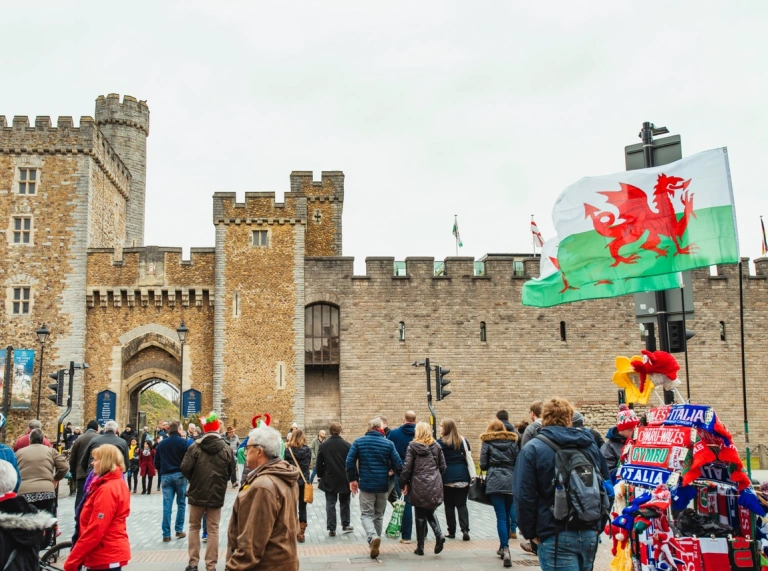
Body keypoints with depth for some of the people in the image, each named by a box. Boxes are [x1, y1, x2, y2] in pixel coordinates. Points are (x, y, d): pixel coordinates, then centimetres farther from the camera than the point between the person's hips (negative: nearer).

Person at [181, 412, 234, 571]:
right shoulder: (227, 449, -5)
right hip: (217, 495, 1)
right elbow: (230, 473, 2)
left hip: (197, 494, 0)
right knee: (213, 530, 7)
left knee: (194, 527, 15)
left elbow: (185, 469, -14)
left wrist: (194, 480, 7)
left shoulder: (195, 447, -10)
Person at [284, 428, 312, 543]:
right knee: (302, 508, 9)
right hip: (304, 482, 1)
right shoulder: (307, 450, -3)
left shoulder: (288, 450, -8)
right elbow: (309, 463, 6)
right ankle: (301, 534, 10)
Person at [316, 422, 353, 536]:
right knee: (344, 502, 16)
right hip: (344, 480, 0)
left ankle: (331, 528, 1)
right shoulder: (347, 445, -7)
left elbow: (319, 464, 0)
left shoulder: (323, 446, -4)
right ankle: (345, 525, 21)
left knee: (330, 504, 5)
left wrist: (321, 476, 13)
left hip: (329, 480, 0)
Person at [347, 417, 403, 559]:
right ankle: (375, 542, 22)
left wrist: (352, 479, 6)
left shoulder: (358, 442, -3)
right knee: (379, 515, 17)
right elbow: (398, 465, -6)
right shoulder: (388, 444, -4)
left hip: (366, 484, -1)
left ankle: (373, 538, -21)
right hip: (383, 485, 1)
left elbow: (349, 462, -6)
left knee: (366, 515, 4)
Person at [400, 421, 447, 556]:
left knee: (420, 516, 7)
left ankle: (420, 547, 11)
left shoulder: (413, 446, -4)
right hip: (435, 485, 3)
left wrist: (405, 483, 4)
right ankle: (439, 535, -7)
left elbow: (407, 467, -7)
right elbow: (442, 466, 8)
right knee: (430, 512, 18)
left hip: (419, 486, -3)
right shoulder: (436, 446, 6)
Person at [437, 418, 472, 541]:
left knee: (449, 505, 8)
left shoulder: (440, 443, -5)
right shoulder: (463, 440, 6)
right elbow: (469, 458, 4)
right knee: (462, 504, 7)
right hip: (463, 476, 3)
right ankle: (465, 530, -8)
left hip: (448, 477, -3)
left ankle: (452, 532, 12)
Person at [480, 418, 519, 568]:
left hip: (495, 482, -3)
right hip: (511, 481, 3)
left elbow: (483, 465, 0)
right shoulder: (512, 441, 9)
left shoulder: (487, 442, 2)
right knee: (506, 516, 15)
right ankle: (503, 547, 25)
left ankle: (506, 549, -18)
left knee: (501, 517, -6)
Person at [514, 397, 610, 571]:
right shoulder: (590, 445, 9)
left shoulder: (533, 449, -5)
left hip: (556, 537, -5)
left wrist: (530, 532, 1)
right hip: (589, 534, 5)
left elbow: (524, 496, -9)